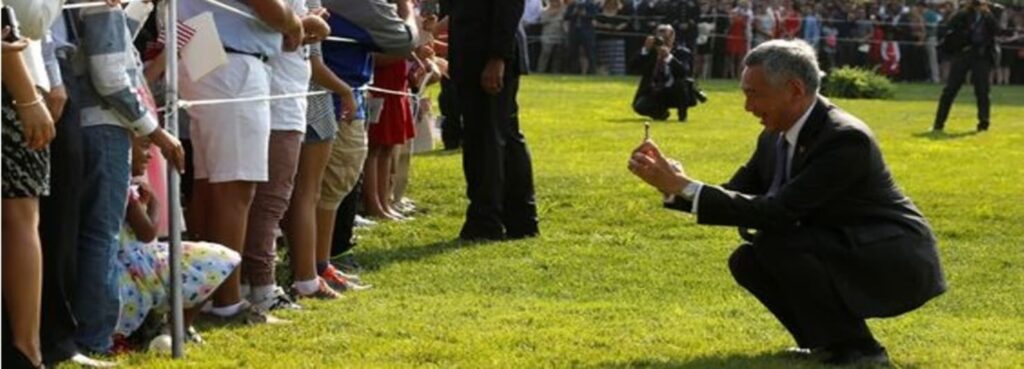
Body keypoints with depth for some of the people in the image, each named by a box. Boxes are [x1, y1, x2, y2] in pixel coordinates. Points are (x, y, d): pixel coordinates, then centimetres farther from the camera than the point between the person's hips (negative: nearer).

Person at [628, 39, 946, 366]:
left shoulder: (845, 138, -25)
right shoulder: (776, 138, 3)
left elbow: (778, 212, -30)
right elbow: (736, 197, 7)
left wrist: (686, 187, -28)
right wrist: (674, 183, -11)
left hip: (897, 267, -9)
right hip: (843, 255, 9)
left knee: (776, 243, -26)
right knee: (747, 261, -4)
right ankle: (831, 339, 7)